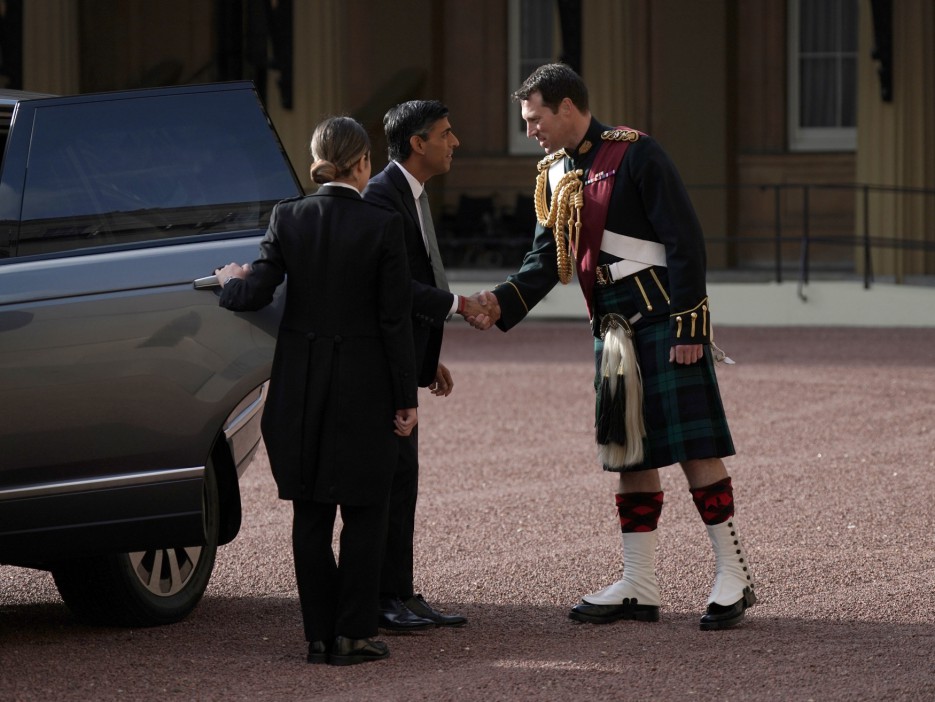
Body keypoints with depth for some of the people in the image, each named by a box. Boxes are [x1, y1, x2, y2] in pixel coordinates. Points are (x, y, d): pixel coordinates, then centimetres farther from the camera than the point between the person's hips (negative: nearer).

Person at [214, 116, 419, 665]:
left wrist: (231, 280, 16)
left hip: (302, 387, 3)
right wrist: (407, 397, -2)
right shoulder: (383, 227, -10)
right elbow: (395, 320, -9)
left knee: (311, 514, 10)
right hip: (364, 387, -3)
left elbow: (255, 294, -8)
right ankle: (355, 633, 3)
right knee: (364, 513, 6)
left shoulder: (288, 219, -3)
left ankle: (320, 634, 10)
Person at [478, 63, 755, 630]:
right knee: (630, 454, 9)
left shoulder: (635, 154, -12)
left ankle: (735, 576, 0)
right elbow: (547, 261, 11)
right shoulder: (557, 174, 12)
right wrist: (501, 304, -7)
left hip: (665, 321, -8)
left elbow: (685, 241, -14)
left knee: (694, 445, -7)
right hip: (614, 331, 8)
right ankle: (639, 588, 13)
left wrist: (688, 328, -18)